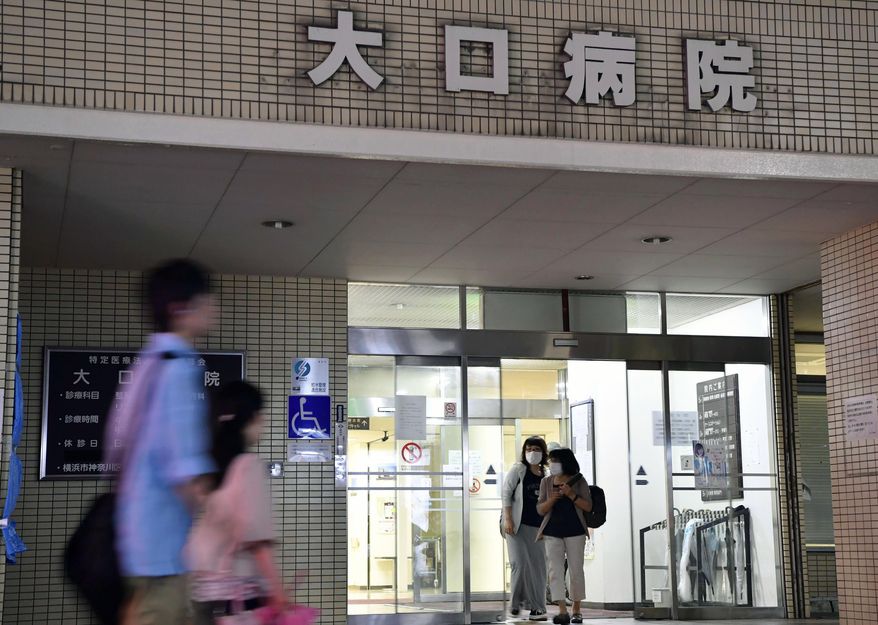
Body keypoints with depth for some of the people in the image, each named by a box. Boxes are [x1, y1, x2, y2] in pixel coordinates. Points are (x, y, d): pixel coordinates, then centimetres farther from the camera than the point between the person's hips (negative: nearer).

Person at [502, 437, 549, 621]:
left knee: (538, 566, 2)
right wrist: (507, 519, -14)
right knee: (521, 563, -11)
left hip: (537, 526, 5)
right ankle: (517, 602, 8)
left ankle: (536, 608, 8)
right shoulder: (519, 469, -2)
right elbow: (506, 493, -6)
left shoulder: (545, 475, 12)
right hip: (518, 524, -5)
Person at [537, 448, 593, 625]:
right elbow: (541, 510, 5)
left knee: (576, 570, 3)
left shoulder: (578, 481, 1)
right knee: (555, 570, -10)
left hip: (575, 531, -1)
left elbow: (588, 506, -4)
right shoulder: (546, 482, 8)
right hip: (552, 532, 2)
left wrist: (571, 494, -17)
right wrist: (552, 499, -14)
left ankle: (577, 610, 16)